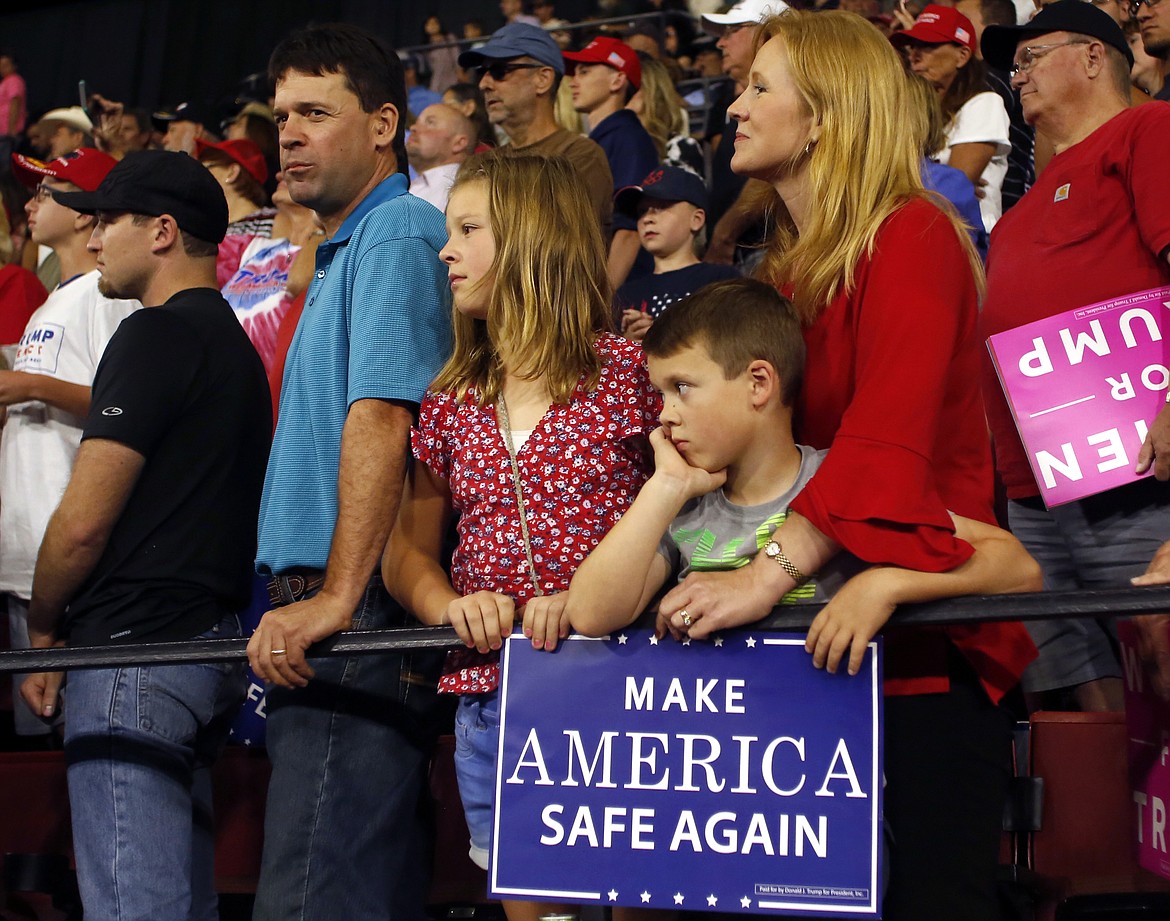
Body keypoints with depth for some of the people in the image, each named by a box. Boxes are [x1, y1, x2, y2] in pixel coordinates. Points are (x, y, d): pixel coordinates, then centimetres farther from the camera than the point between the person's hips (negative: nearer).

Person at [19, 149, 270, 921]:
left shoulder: (156, 335, -10)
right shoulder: (232, 341, 19)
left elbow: (85, 520, -13)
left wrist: (41, 627, 3)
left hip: (139, 644, -10)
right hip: (210, 640, 10)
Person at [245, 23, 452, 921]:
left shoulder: (396, 232, -9)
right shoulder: (346, 248, 24)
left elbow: (381, 417, -21)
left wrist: (337, 596, -27)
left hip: (359, 614, -11)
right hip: (328, 616, 11)